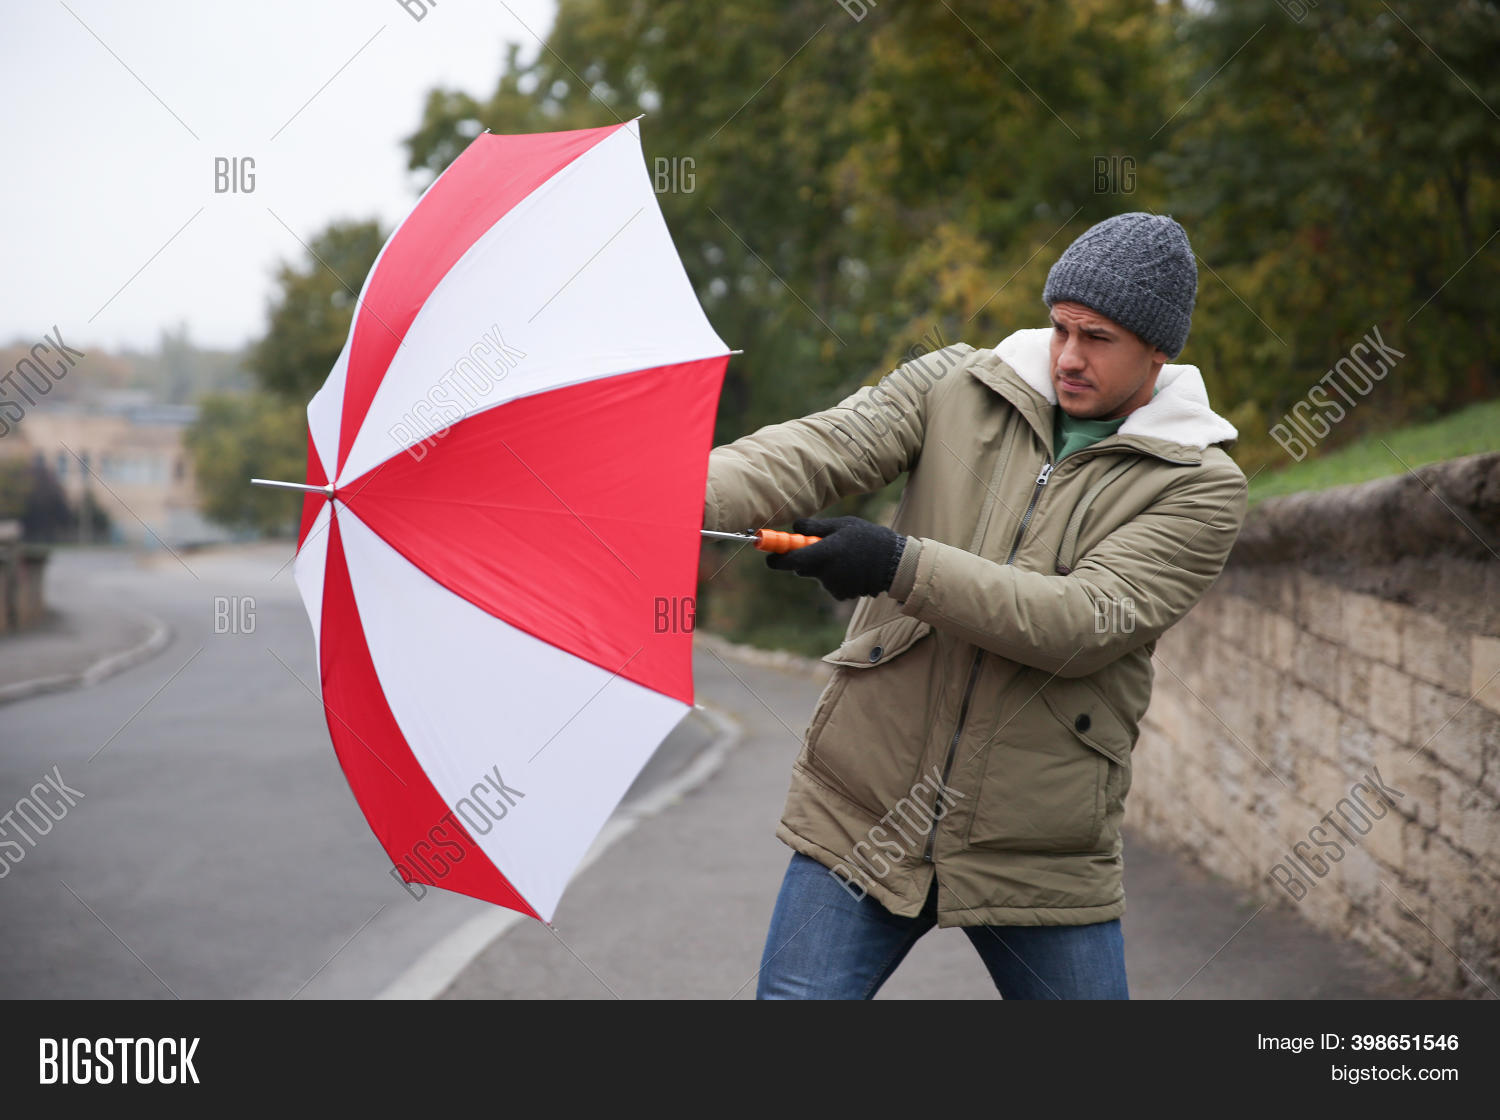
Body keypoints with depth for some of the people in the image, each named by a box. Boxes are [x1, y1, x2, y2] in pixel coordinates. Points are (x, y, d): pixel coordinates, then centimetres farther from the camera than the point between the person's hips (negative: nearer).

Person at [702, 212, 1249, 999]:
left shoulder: (1201, 486, -4)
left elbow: (1089, 623, -18)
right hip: (860, 816, 1)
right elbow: (817, 449, -10)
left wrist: (900, 565, -26)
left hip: (1041, 859, -1)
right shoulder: (954, 387, 4)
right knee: (792, 993, -2)